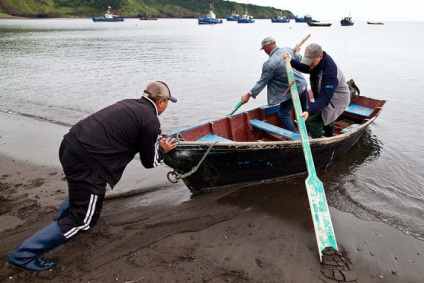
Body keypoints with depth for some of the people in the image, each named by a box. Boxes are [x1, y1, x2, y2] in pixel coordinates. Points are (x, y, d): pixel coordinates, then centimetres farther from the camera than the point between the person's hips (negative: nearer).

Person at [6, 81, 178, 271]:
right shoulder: (151, 122, -8)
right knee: (83, 220, 8)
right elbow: (149, 162, 2)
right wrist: (162, 150, 21)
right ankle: (23, 255, 12)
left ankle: (63, 218, 51)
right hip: (86, 161, -9)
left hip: (70, 144, 9)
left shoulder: (130, 104, 16)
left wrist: (156, 139, 31)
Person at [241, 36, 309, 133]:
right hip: (303, 85, 8)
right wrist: (296, 52, 37)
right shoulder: (288, 50, -2)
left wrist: (248, 95, -3)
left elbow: (262, 82, -13)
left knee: (283, 114, 8)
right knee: (304, 111, 26)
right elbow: (300, 59, 15)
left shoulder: (269, 64, -21)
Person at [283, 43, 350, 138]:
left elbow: (324, 98, -43)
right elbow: (305, 68, 9)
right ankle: (329, 135, 65)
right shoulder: (318, 61, -13)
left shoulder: (330, 72, -39)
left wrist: (309, 111, -55)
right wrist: (291, 61, -7)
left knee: (311, 121, -22)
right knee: (326, 117, 35)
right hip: (328, 96, 10)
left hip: (336, 101, -10)